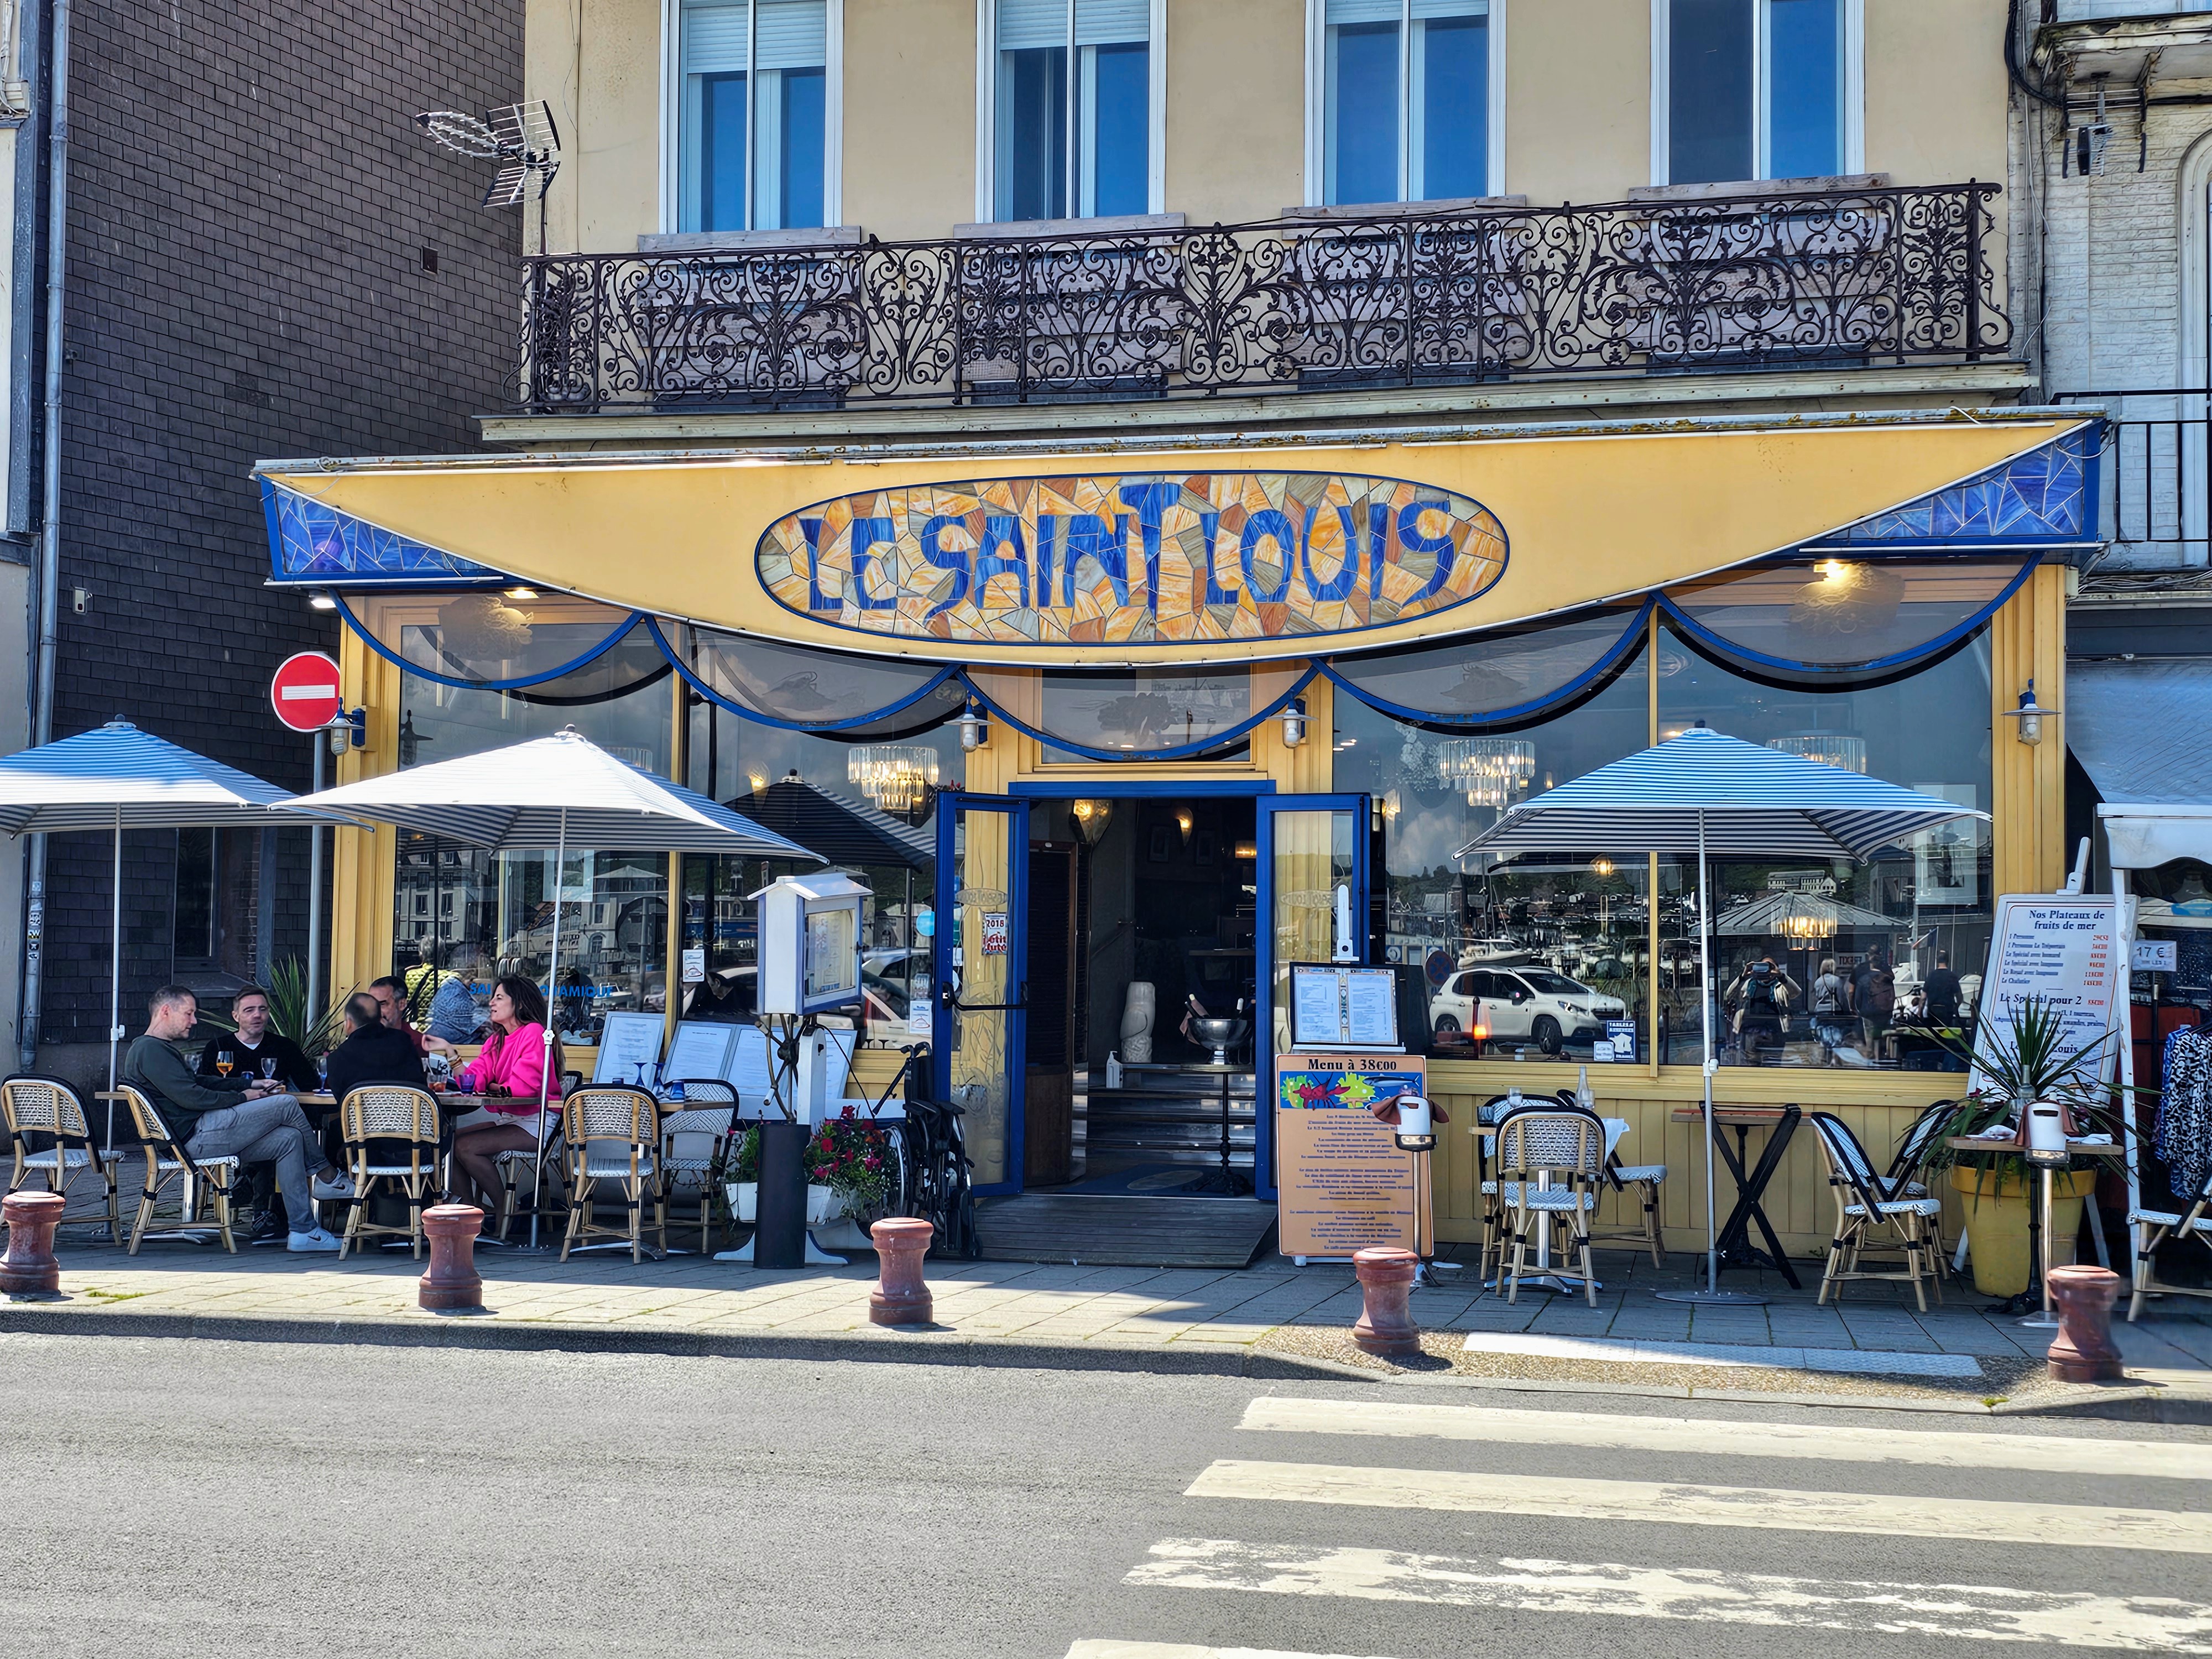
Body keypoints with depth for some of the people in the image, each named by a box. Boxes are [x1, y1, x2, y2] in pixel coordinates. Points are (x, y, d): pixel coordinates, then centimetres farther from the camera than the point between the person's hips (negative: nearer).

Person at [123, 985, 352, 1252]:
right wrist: (242, 1097, -7)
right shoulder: (151, 1050, -12)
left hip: (197, 1138, 11)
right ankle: (327, 1177, 8)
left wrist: (252, 1084, 19)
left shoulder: (159, 1049, 24)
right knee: (287, 1105, -10)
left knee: (288, 1140, 2)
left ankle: (304, 1231, -2)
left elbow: (200, 1082, 28)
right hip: (196, 1136, -11)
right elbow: (191, 1097, -19)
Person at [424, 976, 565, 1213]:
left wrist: (495, 1088, -3)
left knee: (465, 1146, -19)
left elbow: (525, 1086, -20)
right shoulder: (498, 1040, 14)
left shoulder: (533, 1033, -11)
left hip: (536, 1124, -9)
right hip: (509, 1120, 9)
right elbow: (473, 1081, 3)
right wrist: (449, 1050, -6)